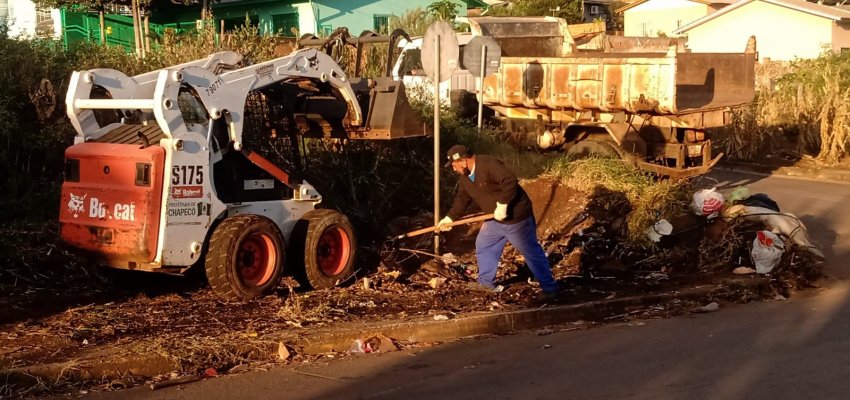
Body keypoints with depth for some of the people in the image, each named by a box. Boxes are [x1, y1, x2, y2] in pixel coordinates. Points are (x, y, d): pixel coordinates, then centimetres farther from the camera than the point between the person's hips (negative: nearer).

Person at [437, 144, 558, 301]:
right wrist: (449, 218, 8)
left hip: (515, 217, -9)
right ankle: (486, 282, 34)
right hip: (495, 220, 9)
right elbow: (462, 199, 14)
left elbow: (510, 182, -35)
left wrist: (502, 205, -32)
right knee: (483, 245, 18)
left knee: (531, 252, -2)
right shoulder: (465, 176, 4)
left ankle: (550, 288, 7)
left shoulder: (489, 165, -26)